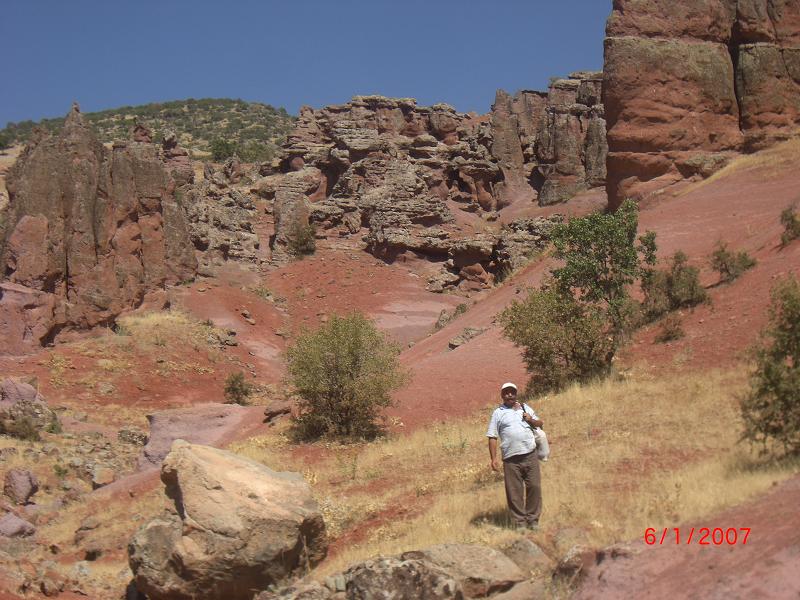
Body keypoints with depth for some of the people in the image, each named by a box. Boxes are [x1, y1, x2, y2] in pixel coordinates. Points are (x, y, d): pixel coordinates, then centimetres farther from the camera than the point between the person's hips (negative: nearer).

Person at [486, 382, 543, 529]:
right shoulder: (498, 413, 7)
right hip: (511, 460, -2)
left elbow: (540, 423, 25)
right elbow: (492, 437, 3)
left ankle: (533, 521, 10)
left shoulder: (525, 408, 17)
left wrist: (531, 420, 2)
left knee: (534, 487, -1)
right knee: (514, 493, -2)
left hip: (530, 456, 3)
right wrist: (494, 458, -6)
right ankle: (520, 523, 6)